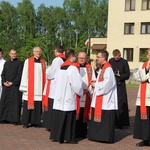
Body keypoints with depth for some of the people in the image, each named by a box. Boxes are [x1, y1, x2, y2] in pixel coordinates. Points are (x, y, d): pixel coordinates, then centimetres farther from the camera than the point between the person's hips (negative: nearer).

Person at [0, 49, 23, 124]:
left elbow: (20, 75, -7)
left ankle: (15, 119, -1)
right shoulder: (6, 63, 17)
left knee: (15, 103, -5)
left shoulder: (20, 63, 1)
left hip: (15, 86, -5)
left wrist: (12, 83, -13)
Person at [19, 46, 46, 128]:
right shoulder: (28, 61, 2)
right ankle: (26, 122, 5)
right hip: (30, 87, -2)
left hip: (39, 87, 3)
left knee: (38, 105, 1)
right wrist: (24, 87, -5)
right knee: (28, 105, -1)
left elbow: (45, 75, 9)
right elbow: (25, 74, 1)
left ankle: (35, 121, 9)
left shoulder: (43, 62, 11)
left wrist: (45, 87, 1)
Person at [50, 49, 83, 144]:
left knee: (59, 118, 12)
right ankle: (69, 138, 8)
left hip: (59, 97, 7)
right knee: (69, 119, 2)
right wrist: (80, 92, 2)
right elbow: (77, 84, -14)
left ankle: (57, 136, 18)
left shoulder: (61, 67, 8)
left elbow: (57, 80, 15)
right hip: (69, 97, -7)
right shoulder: (73, 68, -13)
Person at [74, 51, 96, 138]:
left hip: (86, 95, 2)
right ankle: (75, 132, 6)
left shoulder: (90, 68, 11)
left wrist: (89, 90, -9)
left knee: (84, 114, 5)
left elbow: (93, 81, 7)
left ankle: (83, 132, 12)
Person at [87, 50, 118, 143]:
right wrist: (95, 83, 4)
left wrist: (96, 85, -10)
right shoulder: (102, 68, 15)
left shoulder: (108, 69, -16)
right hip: (100, 99, 10)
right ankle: (98, 135, 21)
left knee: (105, 118, -5)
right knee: (98, 117, 13)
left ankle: (106, 137, 2)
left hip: (106, 99, -10)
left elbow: (107, 84, -21)